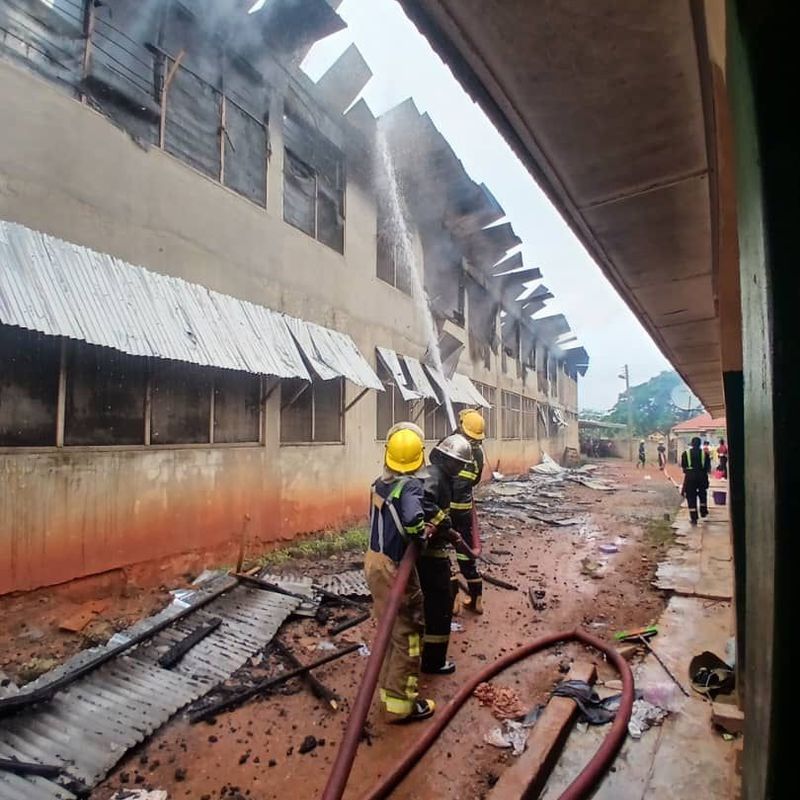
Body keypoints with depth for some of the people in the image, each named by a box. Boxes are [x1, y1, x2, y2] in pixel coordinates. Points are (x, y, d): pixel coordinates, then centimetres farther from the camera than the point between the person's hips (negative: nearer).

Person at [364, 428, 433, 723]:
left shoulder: (380, 483, 1)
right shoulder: (411, 485, -22)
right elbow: (413, 519, -38)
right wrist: (421, 538, -18)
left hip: (374, 560, 8)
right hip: (394, 568, -8)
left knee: (390, 631, 24)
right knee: (407, 636, 9)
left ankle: (388, 688, 40)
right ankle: (400, 704, 21)